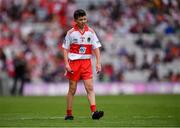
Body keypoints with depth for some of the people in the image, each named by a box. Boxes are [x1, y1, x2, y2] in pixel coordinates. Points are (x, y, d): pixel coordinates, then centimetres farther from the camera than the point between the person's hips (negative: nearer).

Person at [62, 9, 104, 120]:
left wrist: (98, 63, -3)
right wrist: (66, 64, -7)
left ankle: (94, 112, -19)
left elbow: (96, 47, 6)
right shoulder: (71, 33, -1)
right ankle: (69, 114, 12)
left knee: (90, 87, -10)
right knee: (72, 89, 3)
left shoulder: (90, 32, 4)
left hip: (86, 62, 1)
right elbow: (65, 49, 2)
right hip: (74, 62, -1)